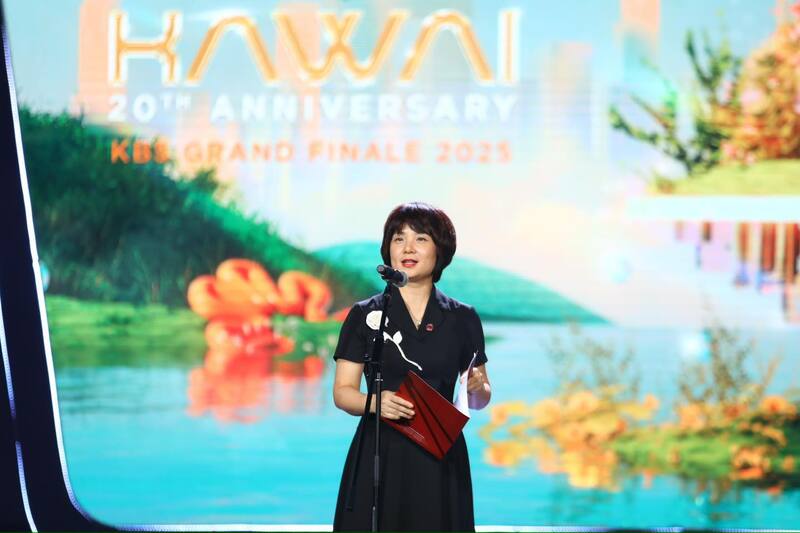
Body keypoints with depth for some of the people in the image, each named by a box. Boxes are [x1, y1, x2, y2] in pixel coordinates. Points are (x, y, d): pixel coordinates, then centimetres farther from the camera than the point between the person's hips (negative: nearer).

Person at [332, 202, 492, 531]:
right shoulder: (365, 315, 2)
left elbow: (480, 400, 11)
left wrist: (477, 387, -11)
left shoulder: (462, 319, 6)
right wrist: (376, 402, -20)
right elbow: (342, 392, -1)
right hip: (379, 455, -1)